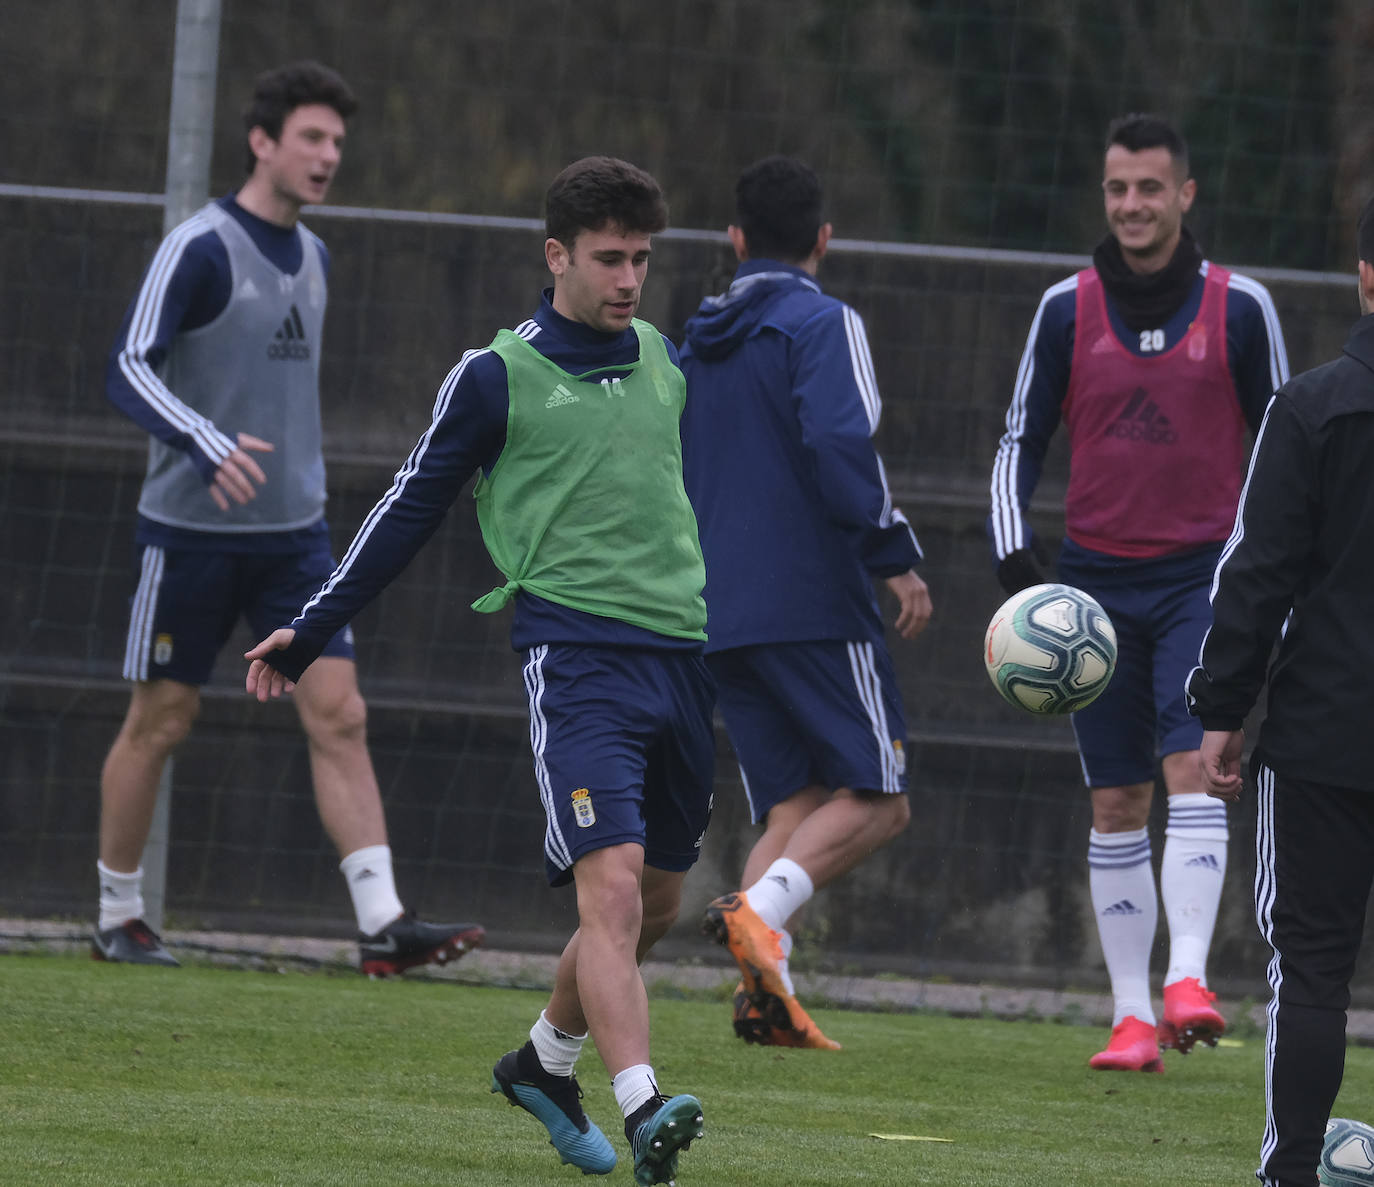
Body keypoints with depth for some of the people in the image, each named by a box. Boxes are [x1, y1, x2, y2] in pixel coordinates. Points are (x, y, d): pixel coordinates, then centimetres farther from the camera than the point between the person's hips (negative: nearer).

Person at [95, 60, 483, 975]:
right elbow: (130, 370, -18)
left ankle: (383, 924, -13)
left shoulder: (312, 257, 11)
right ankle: (119, 918, 18)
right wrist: (209, 446, -32)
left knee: (339, 715, -6)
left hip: (293, 533, 6)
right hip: (193, 529, -6)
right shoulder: (200, 249, -12)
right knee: (161, 721, 4)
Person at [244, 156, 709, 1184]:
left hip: (683, 661, 6)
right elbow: (411, 509, 7)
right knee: (613, 886, -20)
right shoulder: (498, 378, 0)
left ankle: (545, 1063, 33)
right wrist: (308, 632, 9)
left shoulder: (663, 359, 14)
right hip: (576, 658, -6)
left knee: (656, 904, 12)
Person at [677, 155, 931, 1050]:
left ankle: (766, 991, -10)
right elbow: (842, 445, -19)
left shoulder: (695, 345, 16)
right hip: (816, 605, -7)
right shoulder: (822, 324, -5)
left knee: (793, 807, 9)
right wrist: (897, 557, -15)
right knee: (876, 799, -2)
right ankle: (760, 910, -26)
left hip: (718, 613, 7)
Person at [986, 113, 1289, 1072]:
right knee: (1117, 802, 2)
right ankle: (1133, 1015, 5)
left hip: (1204, 577, -2)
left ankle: (1188, 979, -25)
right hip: (1098, 579, 2)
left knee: (1193, 769, -19)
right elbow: (1022, 442, 9)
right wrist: (1017, 561, -4)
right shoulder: (1068, 309, 3)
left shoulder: (1240, 307, -1)